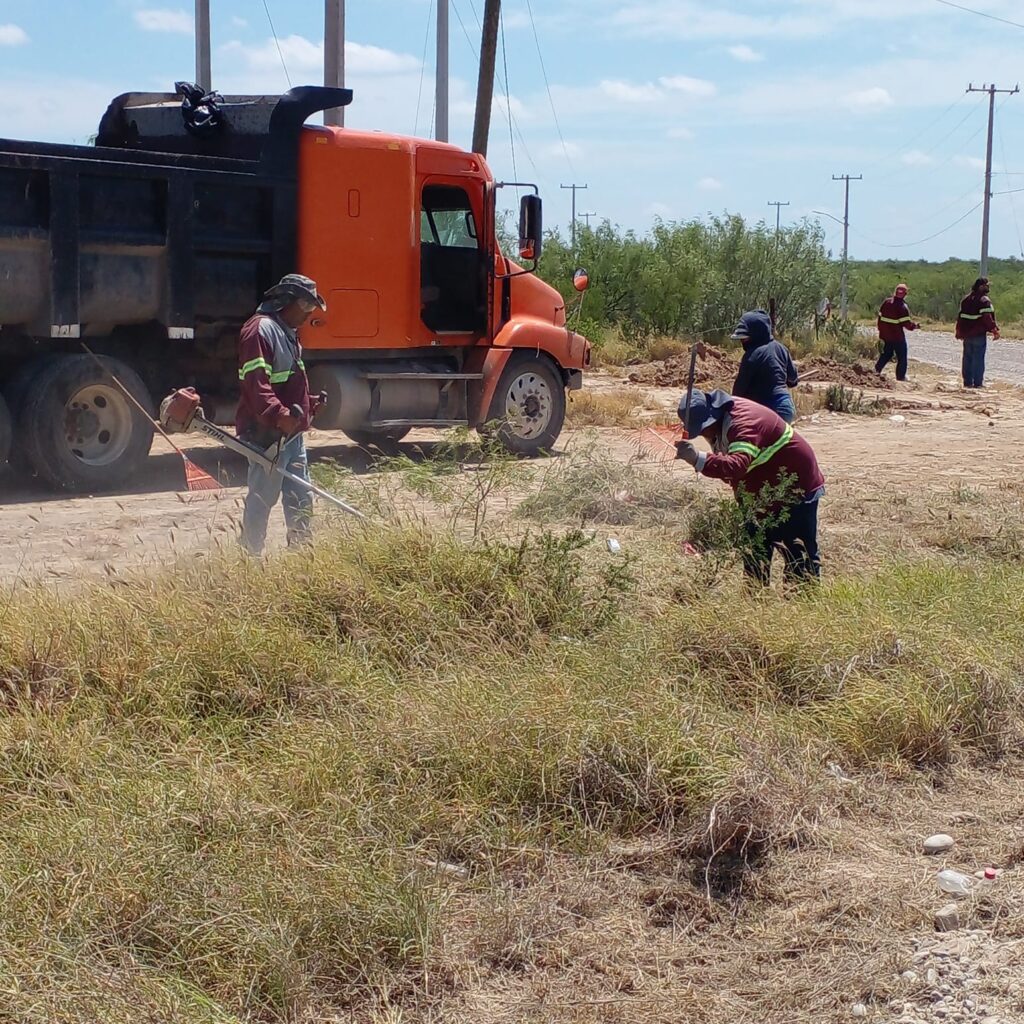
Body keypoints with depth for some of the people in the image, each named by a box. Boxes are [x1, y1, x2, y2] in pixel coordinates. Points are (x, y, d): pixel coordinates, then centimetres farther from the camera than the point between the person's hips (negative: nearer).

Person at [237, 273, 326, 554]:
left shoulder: (288, 333, 19)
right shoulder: (260, 329, -15)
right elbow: (255, 381, -26)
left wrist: (307, 405, 16)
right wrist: (278, 415, -35)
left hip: (292, 433, 10)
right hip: (268, 434, -10)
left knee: (301, 499, 13)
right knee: (262, 499, -3)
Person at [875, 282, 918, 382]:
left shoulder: (887, 302, 1)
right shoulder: (902, 307, -17)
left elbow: (880, 316, 9)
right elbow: (906, 323, -17)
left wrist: (881, 330, 18)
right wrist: (914, 326, 2)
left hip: (885, 335, 6)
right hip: (897, 336, -6)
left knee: (886, 353, 21)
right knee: (902, 357, 6)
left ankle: (877, 369, 13)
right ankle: (901, 376, 8)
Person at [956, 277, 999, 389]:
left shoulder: (966, 299, 11)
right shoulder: (984, 301, -12)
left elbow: (960, 317, 16)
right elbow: (988, 318, -18)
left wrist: (959, 332, 23)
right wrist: (995, 331, -12)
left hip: (967, 335, 6)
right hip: (979, 335, -6)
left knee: (967, 358, 11)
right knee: (978, 359, -4)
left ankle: (967, 381, 14)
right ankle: (978, 382, -4)